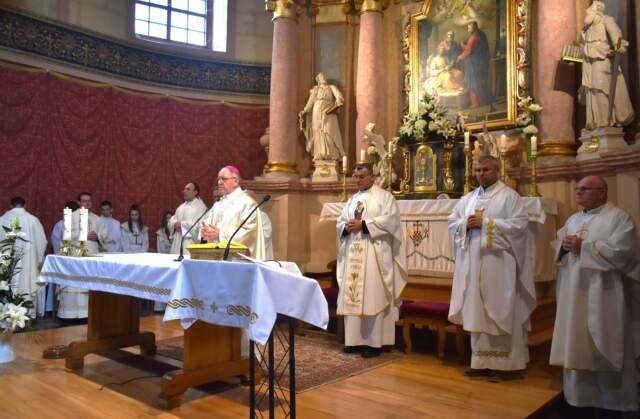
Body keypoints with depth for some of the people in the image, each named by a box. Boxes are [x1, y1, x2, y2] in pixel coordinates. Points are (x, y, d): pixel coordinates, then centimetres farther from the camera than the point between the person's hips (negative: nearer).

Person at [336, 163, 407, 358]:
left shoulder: (384, 196, 1)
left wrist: (363, 225, -17)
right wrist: (346, 227, -8)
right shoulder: (352, 199, 19)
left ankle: (374, 342, 0)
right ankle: (355, 339, 13)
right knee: (352, 296, 5)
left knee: (372, 297, -6)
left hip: (374, 255, -6)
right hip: (352, 254, 6)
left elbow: (390, 220, -13)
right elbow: (340, 221, 15)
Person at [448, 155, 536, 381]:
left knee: (500, 312, -1)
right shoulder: (468, 198, 15)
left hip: (498, 264, -5)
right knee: (476, 312, 8)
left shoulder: (509, 196, -2)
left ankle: (503, 363, 8)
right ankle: (481, 360, 17)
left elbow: (520, 224, -12)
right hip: (473, 264, 6)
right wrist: (466, 223, -8)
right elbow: (452, 222, 14)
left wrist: (486, 223, -15)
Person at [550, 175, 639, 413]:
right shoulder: (573, 219, 16)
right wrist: (564, 245, -7)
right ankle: (580, 395, 21)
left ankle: (613, 400, 16)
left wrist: (583, 246, -16)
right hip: (575, 293, 6)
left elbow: (620, 251, -17)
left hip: (602, 294, -6)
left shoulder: (618, 218, -5)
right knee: (577, 344, 9)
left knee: (604, 348, 1)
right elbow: (558, 244, 16)